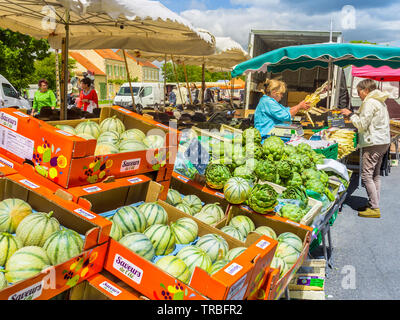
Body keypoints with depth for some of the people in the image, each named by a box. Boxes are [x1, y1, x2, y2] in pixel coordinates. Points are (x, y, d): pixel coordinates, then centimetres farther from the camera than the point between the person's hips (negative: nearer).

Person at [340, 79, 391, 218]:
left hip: (374, 143, -10)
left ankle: (374, 208, -6)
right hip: (383, 142, 10)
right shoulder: (380, 102, 18)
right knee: (375, 174, 14)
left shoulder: (370, 102, -13)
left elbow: (362, 125, -14)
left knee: (366, 175, -8)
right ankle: (374, 205, 20)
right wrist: (354, 115, 14)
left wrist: (350, 114, -2)